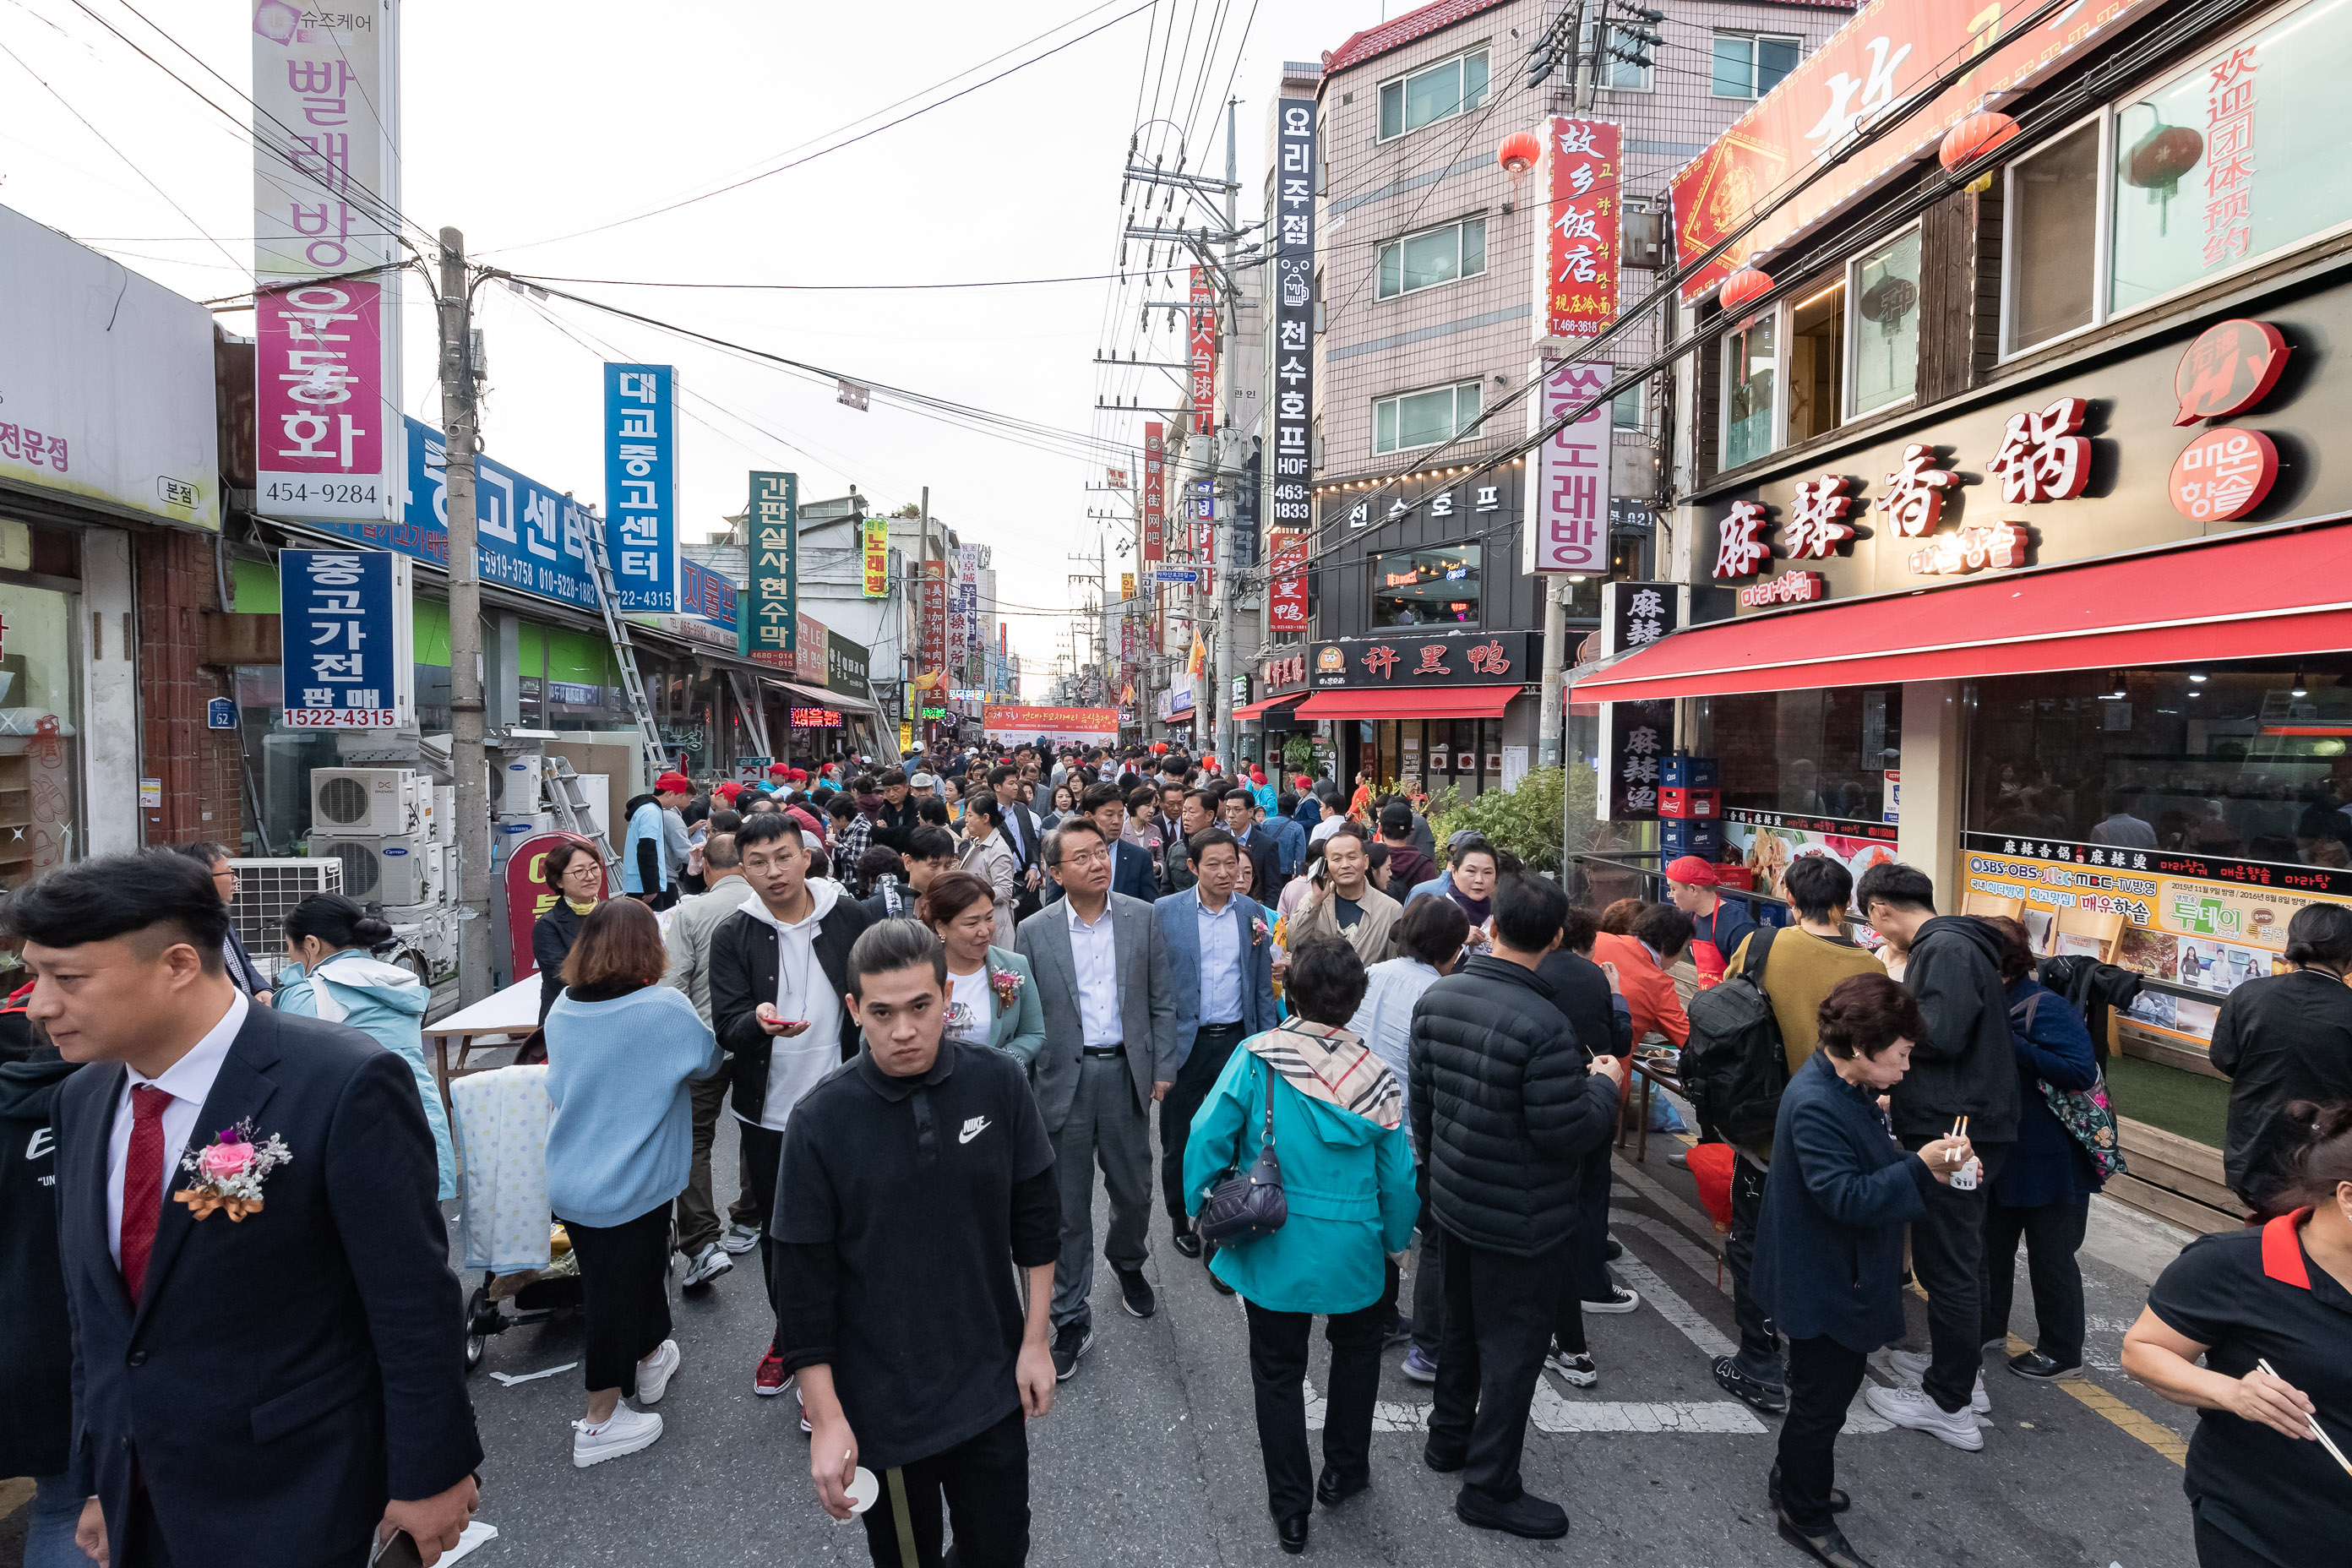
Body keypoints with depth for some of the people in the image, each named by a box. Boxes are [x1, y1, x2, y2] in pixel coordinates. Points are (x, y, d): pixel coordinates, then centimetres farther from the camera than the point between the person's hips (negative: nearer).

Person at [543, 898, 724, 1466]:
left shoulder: (561, 1009, -3)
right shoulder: (666, 1008, -21)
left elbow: (560, 1083, 12)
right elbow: (710, 1059, -4)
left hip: (568, 1180, 6)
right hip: (628, 1185, -6)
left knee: (622, 1275, 24)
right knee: (620, 1291, 10)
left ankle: (649, 1359, 46)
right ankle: (600, 1422, 24)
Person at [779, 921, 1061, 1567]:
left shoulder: (998, 1082, -12)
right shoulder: (822, 1119, -17)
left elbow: (1036, 1217, -1)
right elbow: (804, 1281, -10)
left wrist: (1035, 1340, 1)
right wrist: (826, 1419, -10)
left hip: (992, 1387, 2)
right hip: (881, 1405, -1)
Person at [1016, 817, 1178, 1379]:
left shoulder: (1143, 918, -1)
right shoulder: (1033, 932, -3)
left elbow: (1162, 1001, 4)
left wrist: (1163, 1068, 1)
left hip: (1126, 1071, 1)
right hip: (1064, 1077, -1)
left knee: (1134, 1189, 14)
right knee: (1067, 1203, 6)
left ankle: (1128, 1263, 45)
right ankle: (1072, 1317, 21)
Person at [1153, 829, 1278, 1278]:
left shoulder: (1254, 913, 3)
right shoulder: (1165, 911, -6)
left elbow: (1262, 986, 8)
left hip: (1237, 1041, 2)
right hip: (1184, 1043, -1)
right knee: (1177, 1140, 11)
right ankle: (1181, 1219, 34)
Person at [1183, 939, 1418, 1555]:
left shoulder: (1254, 1058, -17)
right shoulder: (1376, 1075, -11)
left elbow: (1207, 1139, -16)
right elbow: (1399, 1176, -4)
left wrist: (1204, 1213, 0)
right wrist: (1395, 1242, 13)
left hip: (1272, 1250, -1)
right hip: (1353, 1252, 1)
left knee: (1278, 1372, 18)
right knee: (1356, 1353, 28)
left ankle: (1291, 1509, 28)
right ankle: (1343, 1471, 43)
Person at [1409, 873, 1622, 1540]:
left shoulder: (1436, 998, -6)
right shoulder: (1543, 1026, -29)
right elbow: (1564, 1132, -25)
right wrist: (1604, 1085, -6)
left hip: (1454, 1201, 7)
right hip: (1522, 1222, -7)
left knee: (1462, 1324, 25)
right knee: (1513, 1347, 10)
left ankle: (1448, 1438, 44)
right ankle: (1489, 1487, 25)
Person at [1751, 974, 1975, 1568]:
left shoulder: (1844, 1088, 3)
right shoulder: (1816, 1106, -29)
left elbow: (1869, 1166, 11)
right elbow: (1846, 1197, -31)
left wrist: (1925, 1167, -4)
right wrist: (1919, 1167, -29)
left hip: (1836, 1277, 10)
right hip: (1826, 1288, -10)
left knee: (1823, 1385, 25)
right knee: (1823, 1395, 6)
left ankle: (1792, 1480, 44)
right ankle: (1806, 1517, 25)